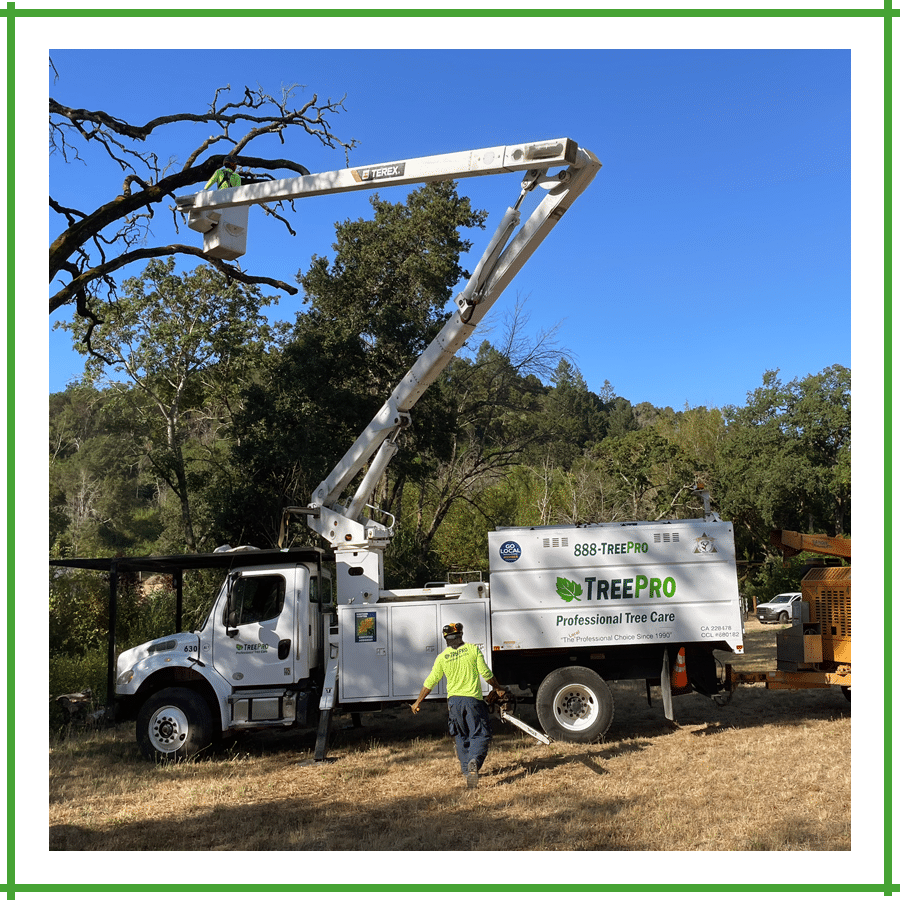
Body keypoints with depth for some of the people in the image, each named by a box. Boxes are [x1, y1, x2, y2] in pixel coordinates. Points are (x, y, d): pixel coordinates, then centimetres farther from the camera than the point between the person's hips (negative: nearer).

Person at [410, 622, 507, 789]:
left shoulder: (442, 657, 1)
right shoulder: (473, 649, -4)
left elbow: (430, 682, 5)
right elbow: (486, 673, -4)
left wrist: (418, 702, 17)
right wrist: (498, 688, 13)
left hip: (454, 701, 2)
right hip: (473, 699, -2)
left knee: (461, 737, 17)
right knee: (480, 735, 1)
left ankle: (467, 770, 16)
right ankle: (474, 761, -25)